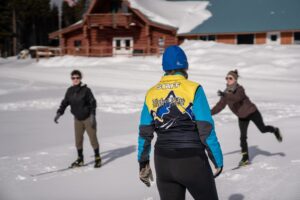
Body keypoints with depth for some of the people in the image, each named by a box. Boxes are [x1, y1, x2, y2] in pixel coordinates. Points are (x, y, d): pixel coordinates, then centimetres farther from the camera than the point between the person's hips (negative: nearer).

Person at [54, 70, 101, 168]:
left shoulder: (86, 90, -13)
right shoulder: (70, 91, 1)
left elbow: (93, 102, -13)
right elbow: (65, 102, 6)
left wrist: (92, 115, -21)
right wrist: (59, 113, -6)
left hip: (88, 118, -4)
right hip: (77, 119, 4)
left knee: (93, 137, 1)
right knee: (78, 139, 5)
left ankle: (97, 158, 16)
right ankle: (80, 159, 20)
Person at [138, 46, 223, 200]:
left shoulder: (151, 94, 3)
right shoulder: (193, 90, -10)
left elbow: (144, 134, 6)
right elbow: (206, 130, -13)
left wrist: (143, 163, 17)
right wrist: (218, 160, -4)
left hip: (163, 163, 4)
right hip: (192, 161, -4)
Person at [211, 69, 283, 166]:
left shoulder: (240, 89, -26)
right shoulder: (226, 92, -8)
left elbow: (236, 98, -47)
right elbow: (220, 105, -7)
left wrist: (225, 95, -63)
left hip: (252, 112, -5)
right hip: (242, 117, 5)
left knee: (263, 129, 7)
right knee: (243, 137, -2)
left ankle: (275, 130, 41)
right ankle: (245, 158, 6)